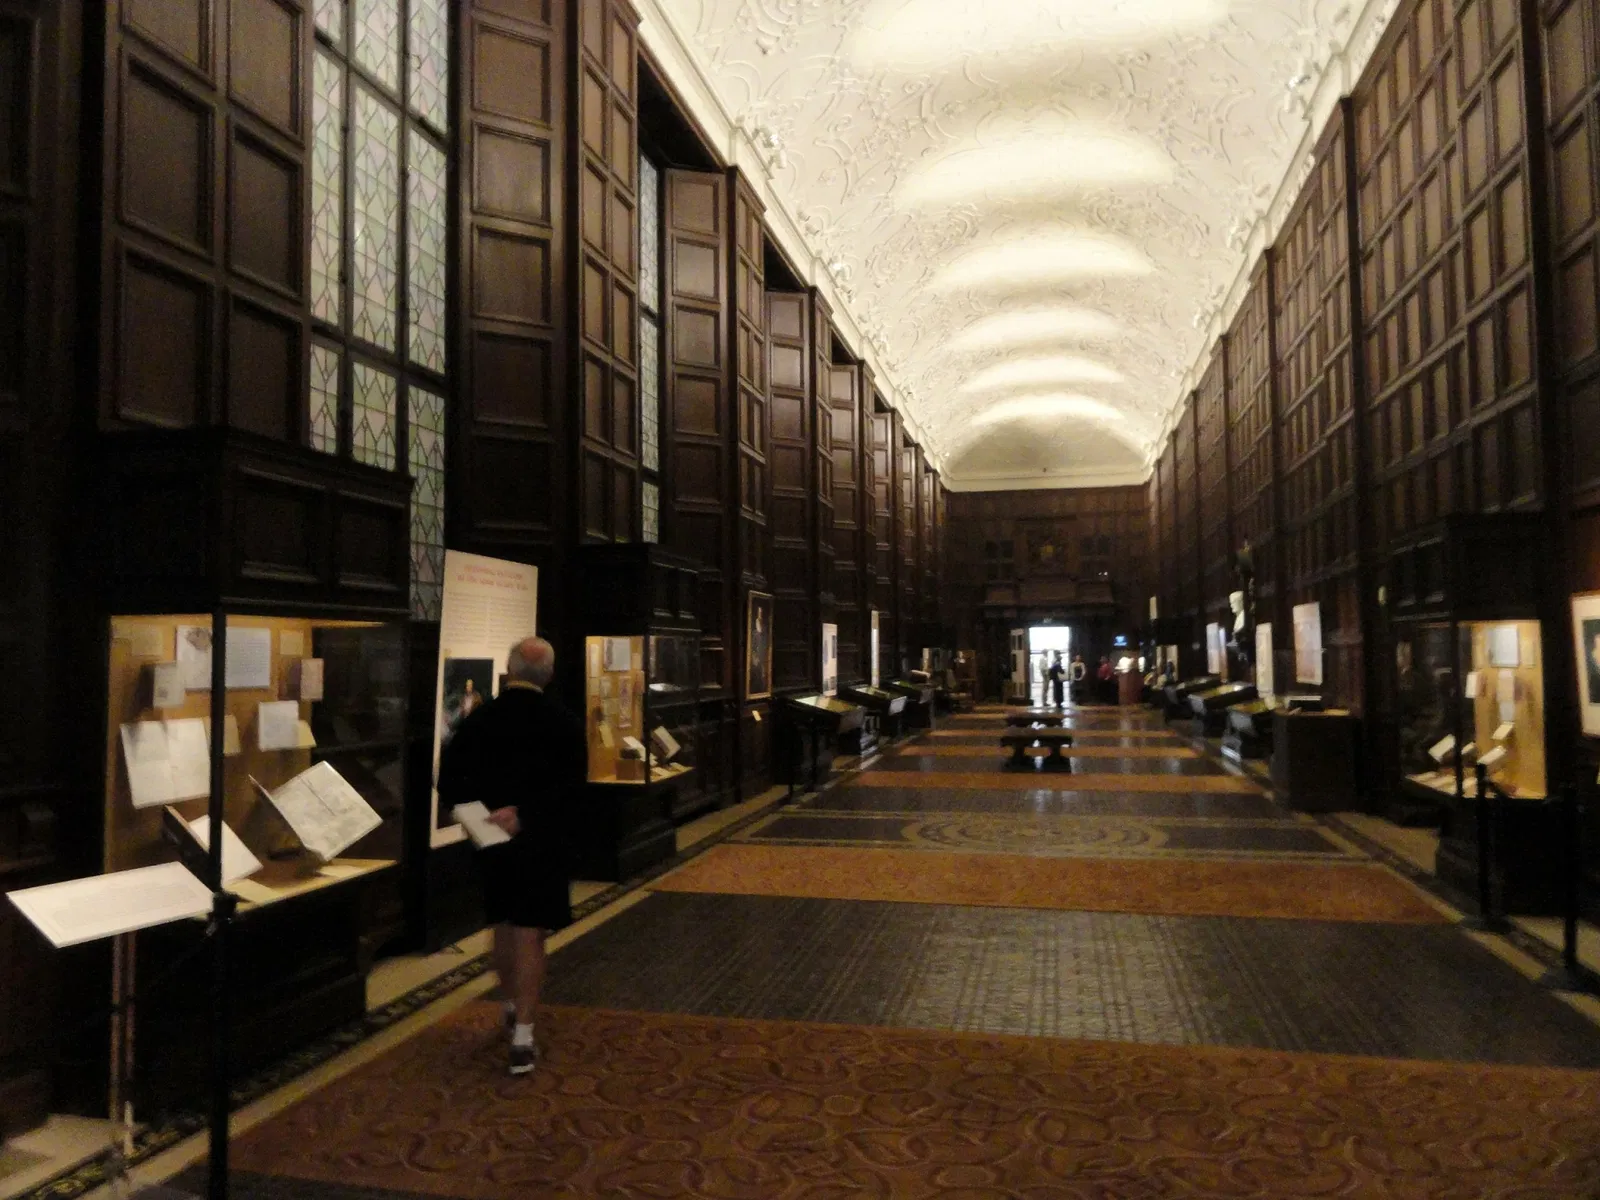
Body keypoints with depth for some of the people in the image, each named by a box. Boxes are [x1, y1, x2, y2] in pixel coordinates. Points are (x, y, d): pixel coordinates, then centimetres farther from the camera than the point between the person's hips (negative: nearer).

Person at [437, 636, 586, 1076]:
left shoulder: (479, 718, -2)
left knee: (504, 926, 21)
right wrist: (523, 815, -19)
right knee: (530, 935, 1)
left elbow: (449, 780, -5)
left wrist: (481, 814, -5)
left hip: (492, 841, 3)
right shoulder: (564, 723, -10)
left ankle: (513, 1008, 39)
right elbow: (570, 787, -19)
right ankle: (523, 1037, -1)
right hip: (540, 842, -3)